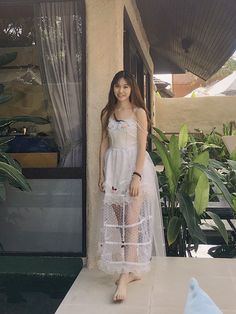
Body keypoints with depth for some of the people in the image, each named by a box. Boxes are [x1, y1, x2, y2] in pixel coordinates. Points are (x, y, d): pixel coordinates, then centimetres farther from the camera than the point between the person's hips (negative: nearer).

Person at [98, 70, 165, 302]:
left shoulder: (139, 112, -1)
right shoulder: (107, 113, 11)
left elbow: (142, 146, -8)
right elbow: (104, 144, 12)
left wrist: (137, 176, -17)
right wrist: (101, 174, 6)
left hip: (135, 167, -5)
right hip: (114, 168, 5)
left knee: (132, 220, -9)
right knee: (118, 220, 7)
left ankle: (125, 277, -11)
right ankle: (133, 270, 20)